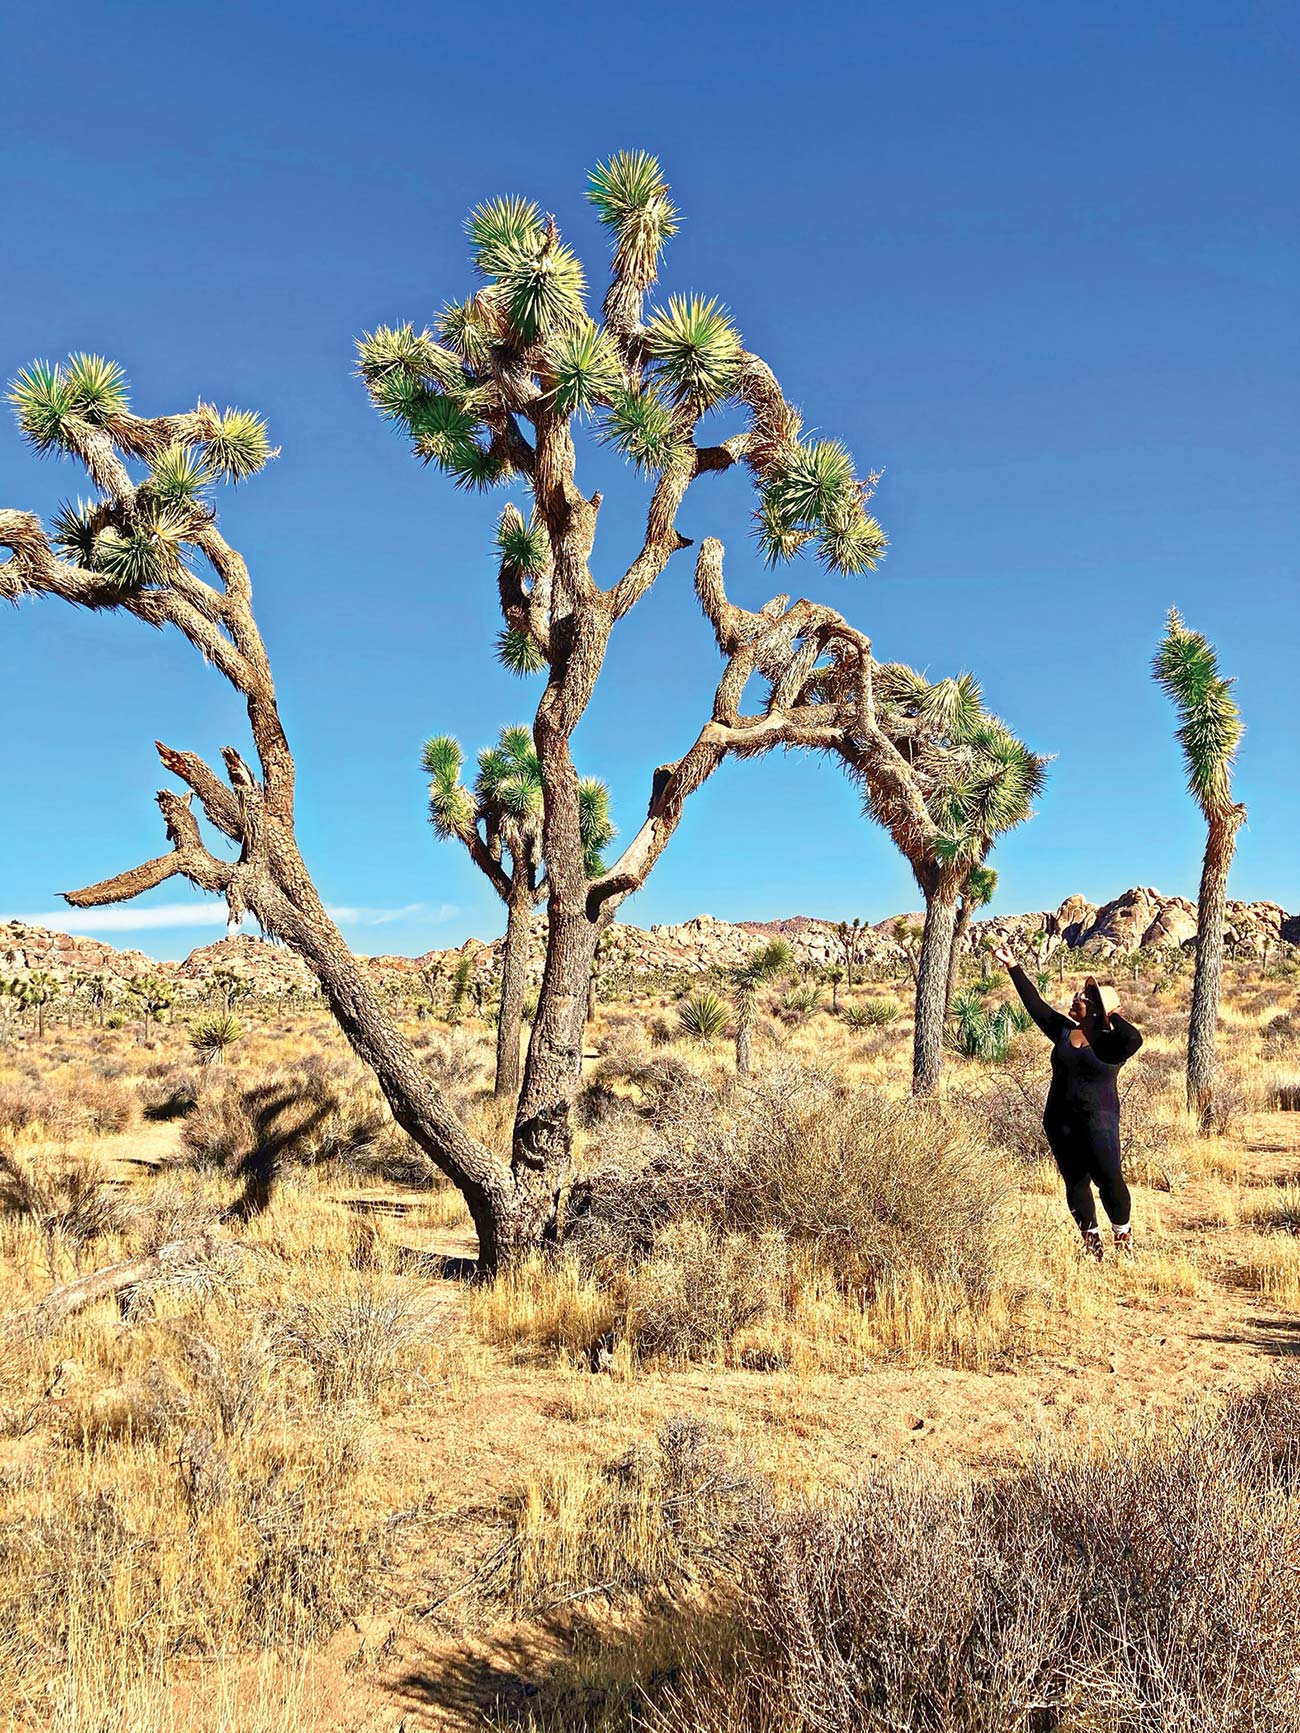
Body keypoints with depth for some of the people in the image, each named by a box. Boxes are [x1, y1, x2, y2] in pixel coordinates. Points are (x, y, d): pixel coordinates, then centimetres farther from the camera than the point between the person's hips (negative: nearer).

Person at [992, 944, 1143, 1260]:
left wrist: (1110, 1014, -15)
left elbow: (1134, 1039, -28)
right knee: (1075, 1182, 9)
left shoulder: (1110, 1043, -6)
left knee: (1109, 1180, -8)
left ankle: (1123, 1237, 13)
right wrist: (1013, 968, 14)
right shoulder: (1064, 1032, 9)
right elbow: (1036, 1005, 13)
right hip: (1060, 1122, 5)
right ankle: (1092, 1242, 22)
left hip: (1098, 1121, -5)